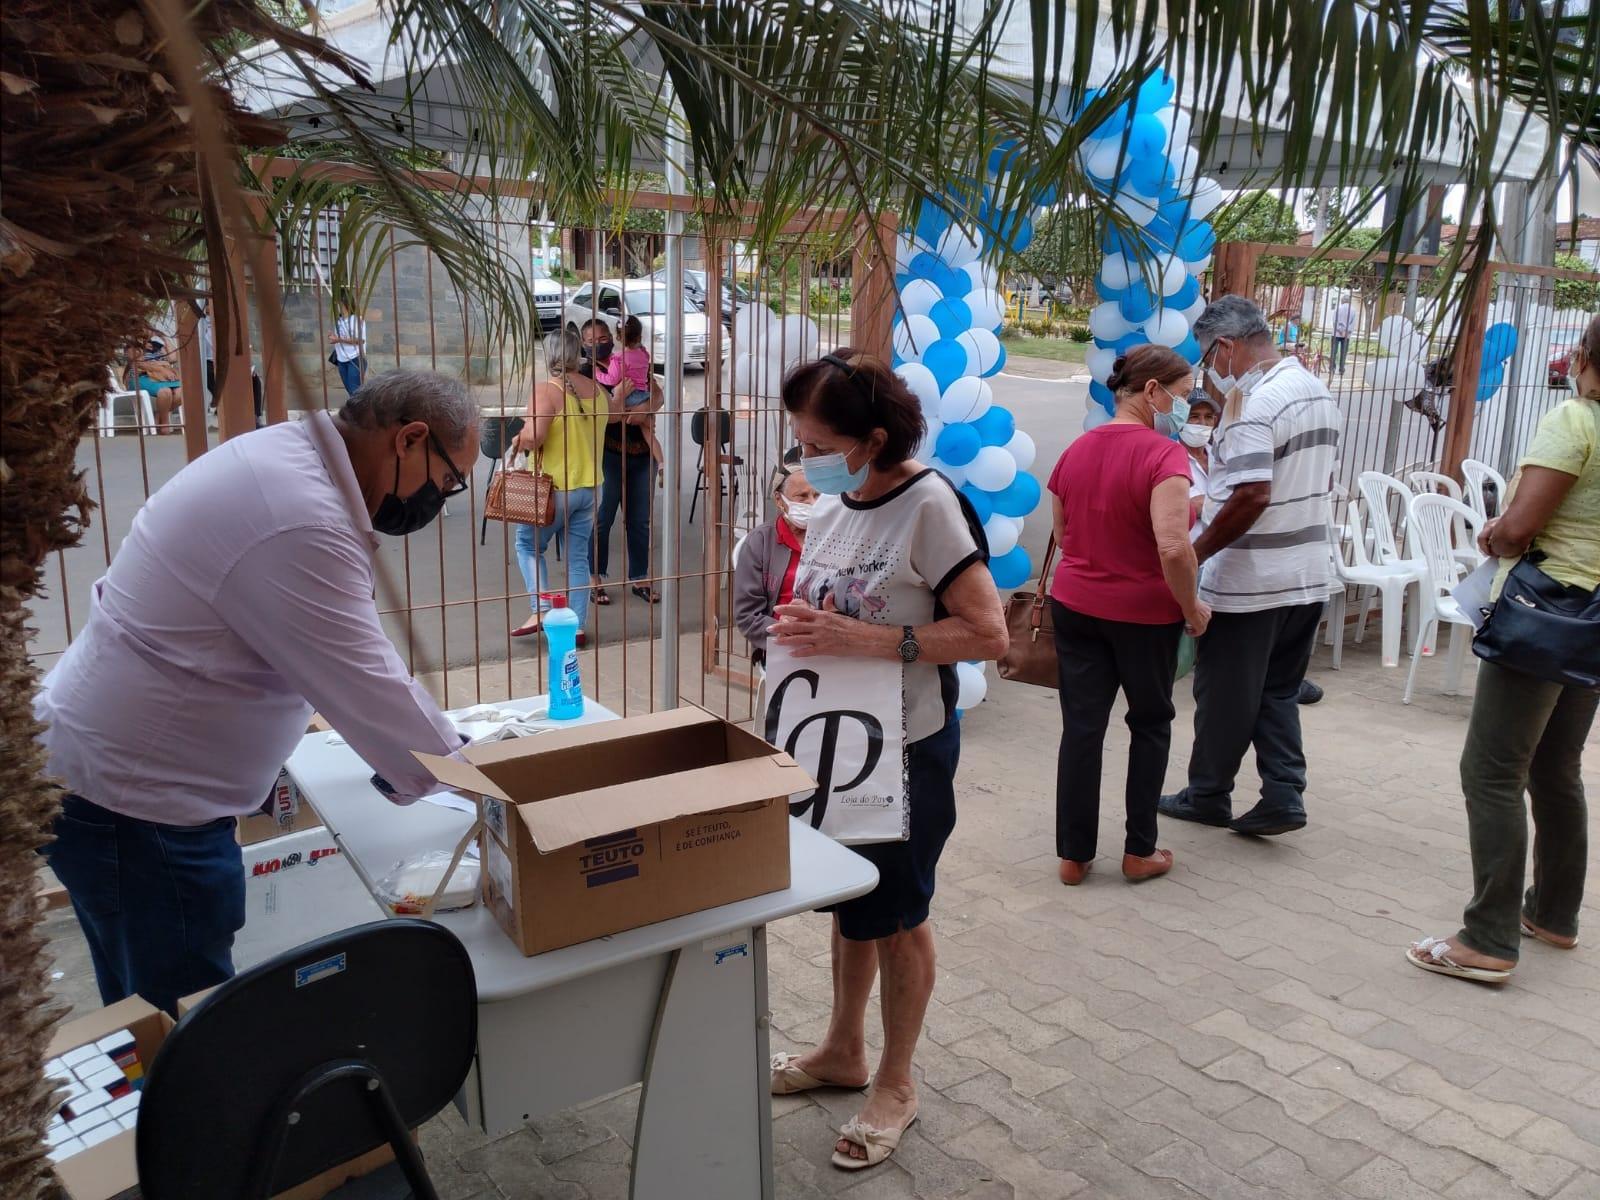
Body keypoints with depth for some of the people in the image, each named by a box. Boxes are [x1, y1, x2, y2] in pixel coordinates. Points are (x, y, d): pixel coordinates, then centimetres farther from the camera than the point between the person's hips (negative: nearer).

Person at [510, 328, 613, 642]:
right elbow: (616, 415, 27)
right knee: (577, 557, 10)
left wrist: (518, 440, -6)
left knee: (528, 545, 14)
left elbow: (533, 437, -27)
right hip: (588, 487, 5)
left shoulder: (546, 391, -16)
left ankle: (542, 608, -3)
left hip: (553, 489, -5)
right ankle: (576, 626, 9)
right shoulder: (598, 390, 5)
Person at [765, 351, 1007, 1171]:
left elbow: (989, 634, -24)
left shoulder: (929, 506, -21)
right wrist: (797, 627, -7)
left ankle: (895, 1086, 30)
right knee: (849, 899, 21)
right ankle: (843, 1050, 42)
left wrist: (866, 640, -29)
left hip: (905, 749, -7)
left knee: (895, 915, 10)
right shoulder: (831, 504, 2)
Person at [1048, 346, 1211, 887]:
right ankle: (1140, 851, 23)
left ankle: (1073, 854, 16)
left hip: (1075, 605, 5)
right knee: (1150, 725, 15)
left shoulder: (1076, 450, 3)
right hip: (1144, 612, -5)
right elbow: (1173, 547, -28)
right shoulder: (1163, 454, -18)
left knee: (1081, 727, 9)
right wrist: (1192, 607, -14)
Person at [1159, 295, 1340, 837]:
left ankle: (1208, 796, 20)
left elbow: (1252, 496, -28)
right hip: (1308, 573, 9)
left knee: (1224, 695, 6)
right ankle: (1284, 796, 13)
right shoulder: (1319, 392, 11)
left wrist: (1195, 553, -20)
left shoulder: (1253, 404, -20)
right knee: (1278, 692, 17)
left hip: (1249, 581, -9)